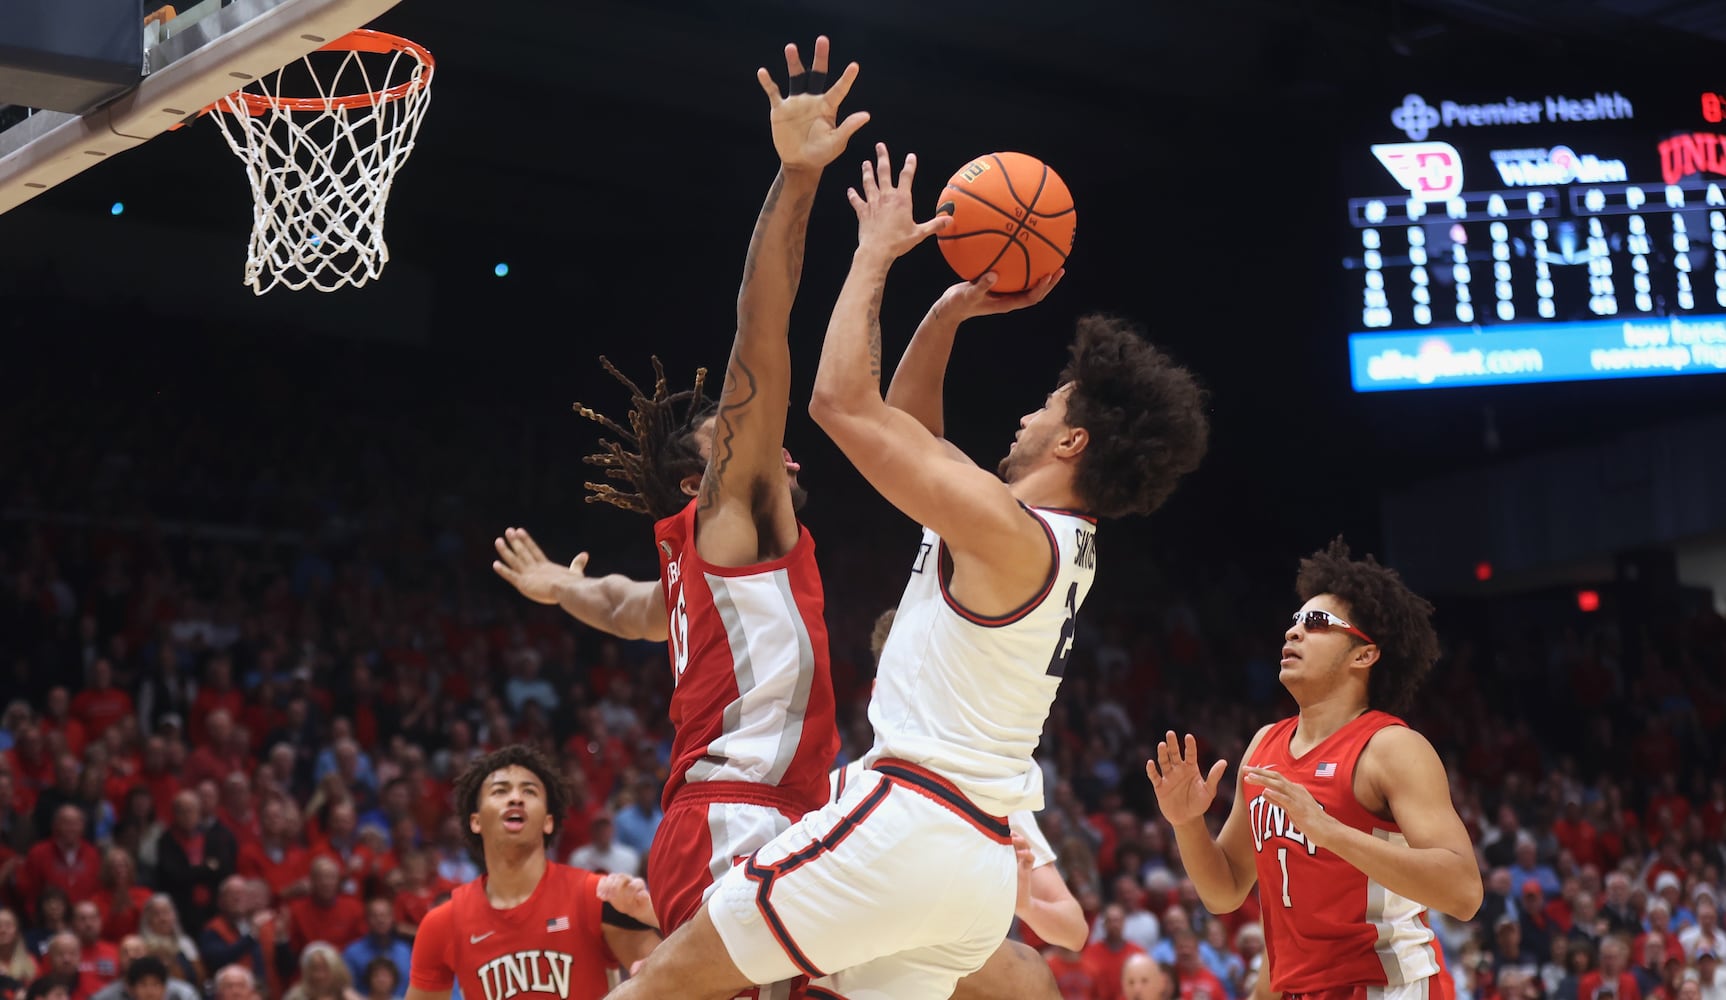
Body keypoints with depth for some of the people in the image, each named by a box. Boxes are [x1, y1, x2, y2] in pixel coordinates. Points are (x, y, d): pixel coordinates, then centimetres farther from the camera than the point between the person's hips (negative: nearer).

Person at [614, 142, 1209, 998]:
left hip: (907, 825, -9)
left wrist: (875, 254, 0)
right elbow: (908, 427, 27)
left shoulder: (1008, 532, -12)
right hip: (982, 868, 9)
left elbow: (841, 400, -10)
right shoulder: (1063, 544, 15)